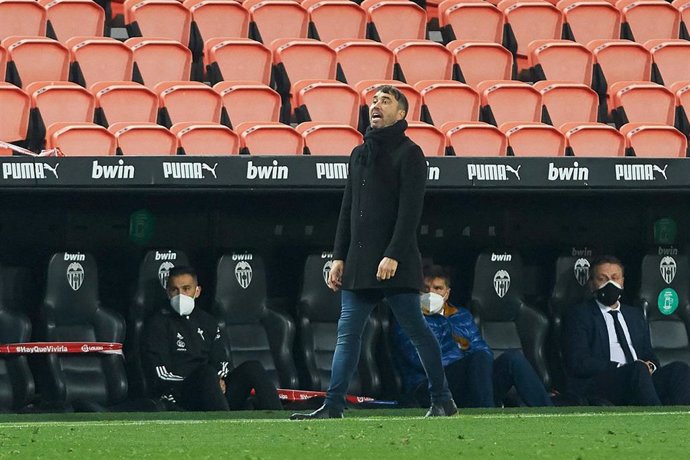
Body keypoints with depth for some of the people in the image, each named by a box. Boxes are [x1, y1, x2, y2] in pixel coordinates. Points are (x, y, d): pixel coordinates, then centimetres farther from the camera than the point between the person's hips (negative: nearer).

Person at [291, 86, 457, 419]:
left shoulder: (409, 154, -3)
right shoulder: (359, 154, 19)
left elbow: (410, 210, -11)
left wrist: (393, 255, -19)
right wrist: (339, 256, 12)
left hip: (395, 265, -7)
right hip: (358, 264, 7)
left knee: (416, 330, -2)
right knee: (347, 333, 1)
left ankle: (442, 401, 7)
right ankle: (333, 406, -2)